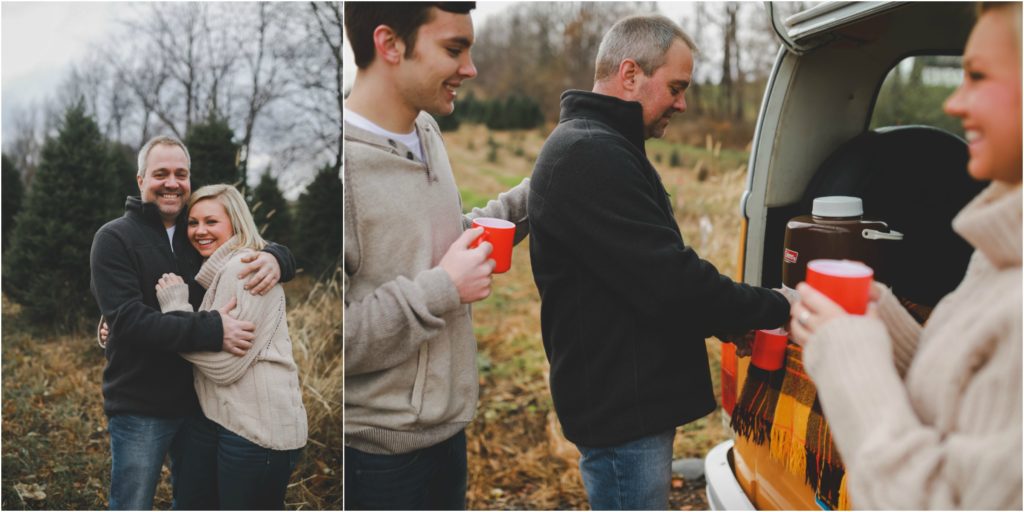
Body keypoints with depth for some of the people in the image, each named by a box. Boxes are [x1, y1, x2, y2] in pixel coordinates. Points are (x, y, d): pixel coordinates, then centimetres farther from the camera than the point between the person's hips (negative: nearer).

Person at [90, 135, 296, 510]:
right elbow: (127, 318, -20)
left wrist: (274, 257, -18)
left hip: (200, 403, 5)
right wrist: (211, 330, -30)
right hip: (140, 407, -4)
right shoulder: (114, 238, -7)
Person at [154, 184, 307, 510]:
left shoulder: (243, 270, -16)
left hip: (256, 429, -10)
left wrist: (175, 308, -14)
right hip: (252, 422, 10)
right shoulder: (222, 271, 16)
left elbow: (224, 364, -20)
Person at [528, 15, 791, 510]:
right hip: (622, 412, -11)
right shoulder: (589, 155, -21)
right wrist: (777, 308, -13)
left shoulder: (597, 148, 14)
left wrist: (726, 321, 8)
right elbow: (669, 281, -26)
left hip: (633, 402, 11)